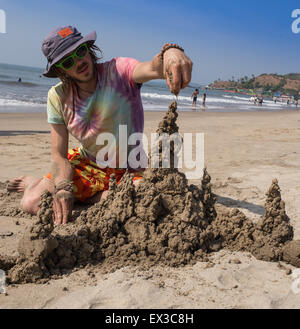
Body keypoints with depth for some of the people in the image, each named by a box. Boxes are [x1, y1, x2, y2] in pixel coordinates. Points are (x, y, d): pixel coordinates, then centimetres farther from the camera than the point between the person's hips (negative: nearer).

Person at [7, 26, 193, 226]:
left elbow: (153, 68, -43)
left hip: (128, 170, 0)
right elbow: (59, 155, -11)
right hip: (85, 164, 1)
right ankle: (34, 183, 23)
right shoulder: (57, 97, -9)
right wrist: (62, 189, -31)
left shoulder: (118, 70, -19)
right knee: (31, 203, -16)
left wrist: (170, 52, -67)